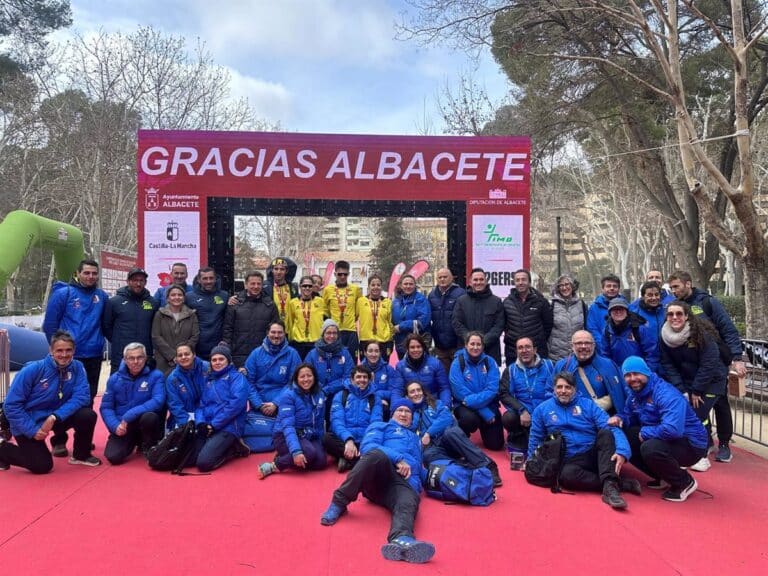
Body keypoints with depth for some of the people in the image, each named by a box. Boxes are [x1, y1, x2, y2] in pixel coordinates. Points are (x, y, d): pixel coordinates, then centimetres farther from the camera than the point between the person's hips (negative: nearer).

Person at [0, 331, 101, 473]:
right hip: (28, 424, -3)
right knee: (42, 466, -8)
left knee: (88, 416, -21)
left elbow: (81, 397, -18)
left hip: (55, 418, 3)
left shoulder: (77, 367, -12)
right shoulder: (32, 370, -22)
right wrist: (32, 430, -21)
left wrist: (55, 417, -30)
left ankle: (81, 455, 7)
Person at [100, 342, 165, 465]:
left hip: (146, 424, -3)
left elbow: (158, 401, -23)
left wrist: (129, 416, -27)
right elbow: (106, 407, 2)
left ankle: (149, 448, -4)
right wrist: (115, 426, -17)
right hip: (122, 427, 3)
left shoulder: (155, 376, -10)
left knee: (149, 417, -36)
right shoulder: (115, 379, 1)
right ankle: (134, 442, 19)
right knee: (113, 457, -18)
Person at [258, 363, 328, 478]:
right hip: (286, 437, -6)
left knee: (321, 462, -21)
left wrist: (320, 445, 6)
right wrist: (296, 451, -37)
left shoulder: (319, 395, 3)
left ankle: (286, 457, 1)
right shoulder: (288, 395, -15)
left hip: (309, 437, 6)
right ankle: (273, 466, -16)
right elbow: (287, 426, -25)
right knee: (309, 453, -34)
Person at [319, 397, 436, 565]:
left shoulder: (415, 439, 42)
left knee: (407, 503, -37)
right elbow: (368, 447, 4)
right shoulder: (380, 426, 27)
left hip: (406, 483, 2)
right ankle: (339, 503, -26)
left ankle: (402, 540, -73)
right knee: (377, 454, -39)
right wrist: (398, 459, -9)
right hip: (378, 477, -2)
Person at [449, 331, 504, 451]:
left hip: (488, 405, 2)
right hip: (464, 406, -2)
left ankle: (484, 428, 31)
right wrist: (485, 412, -21)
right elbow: (460, 392, -16)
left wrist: (471, 400, -27)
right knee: (470, 419, -36)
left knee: (496, 444, -4)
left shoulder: (490, 362, -3)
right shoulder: (458, 363, -10)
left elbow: (492, 389, -12)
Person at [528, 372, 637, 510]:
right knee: (568, 474, -36)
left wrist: (622, 452, -25)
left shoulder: (588, 404, 4)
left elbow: (612, 428, -8)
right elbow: (535, 440, 15)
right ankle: (621, 483, -25)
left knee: (606, 432, -27)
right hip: (570, 461, -1)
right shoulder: (542, 409, 7)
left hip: (594, 455, 1)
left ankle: (610, 486, -39)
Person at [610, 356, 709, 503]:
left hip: (690, 444, -8)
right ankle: (664, 478, 10)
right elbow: (628, 415, 15)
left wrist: (644, 432, -23)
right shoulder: (634, 393, 1)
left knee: (650, 448, -35)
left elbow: (672, 430, -39)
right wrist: (619, 418, -10)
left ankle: (685, 482, -5)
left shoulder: (666, 394, -26)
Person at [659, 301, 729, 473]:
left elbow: (709, 364, -24)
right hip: (686, 382, 4)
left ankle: (702, 456, 4)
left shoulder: (701, 333, -25)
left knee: (699, 414, -12)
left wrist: (697, 390, -20)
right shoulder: (666, 336, -11)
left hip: (711, 380, -4)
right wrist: (681, 390, -14)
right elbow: (668, 365, -7)